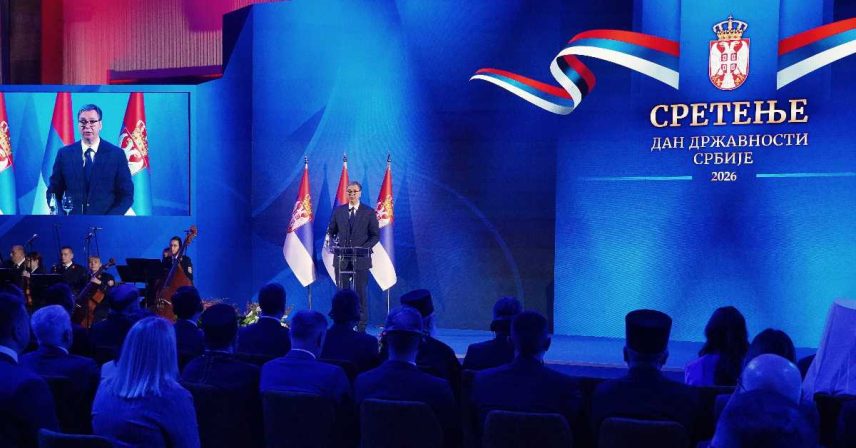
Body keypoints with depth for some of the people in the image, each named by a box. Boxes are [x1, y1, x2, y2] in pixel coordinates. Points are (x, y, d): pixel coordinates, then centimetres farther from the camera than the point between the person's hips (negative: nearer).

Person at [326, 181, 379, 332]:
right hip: (342, 258, 3)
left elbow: (375, 235, 1)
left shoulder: (369, 212, 1)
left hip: (361, 259, -2)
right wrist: (334, 243, -6)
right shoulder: (338, 211, 9)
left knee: (360, 293, 1)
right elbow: (331, 231, 14)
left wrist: (363, 248, -13)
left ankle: (361, 327, 7)